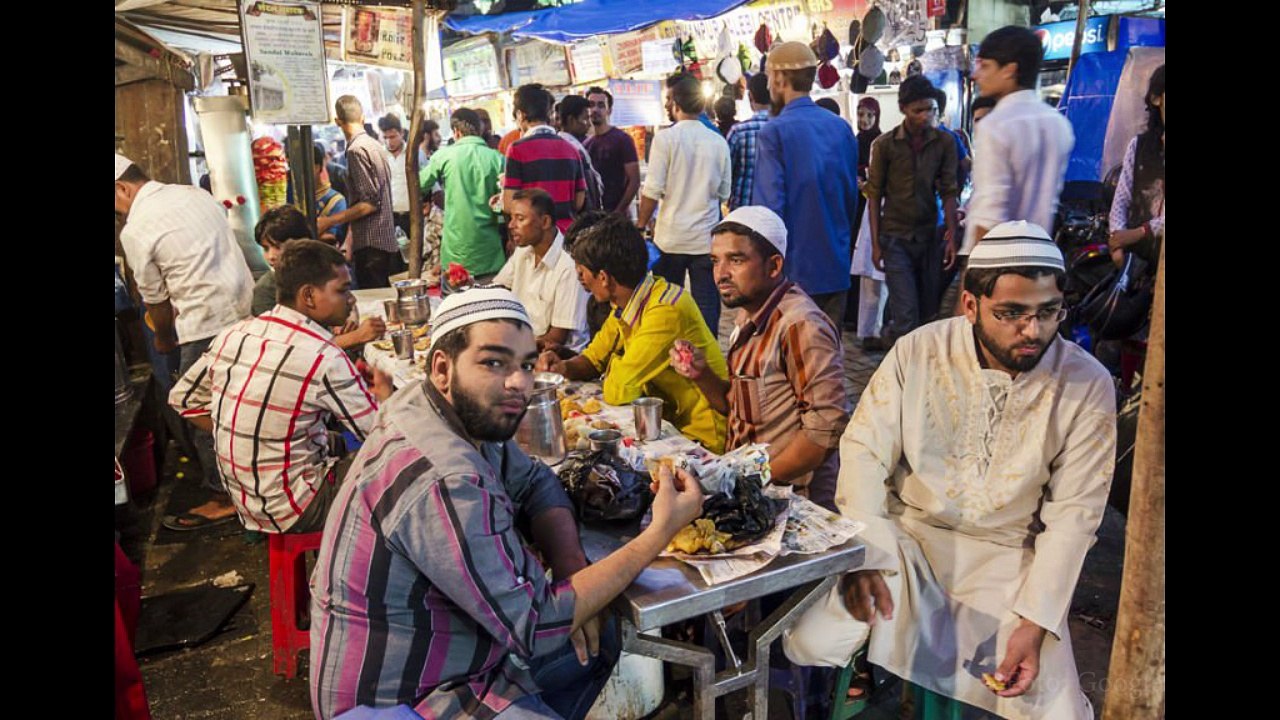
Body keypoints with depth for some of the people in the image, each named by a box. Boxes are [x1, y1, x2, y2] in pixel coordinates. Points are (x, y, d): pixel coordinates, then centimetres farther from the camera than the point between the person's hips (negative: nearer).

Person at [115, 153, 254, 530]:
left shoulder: (136, 230, -10)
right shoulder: (195, 193, 10)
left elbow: (156, 300, -2)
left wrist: (163, 339, 17)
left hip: (207, 325, -8)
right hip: (244, 304, 8)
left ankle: (223, 497, 14)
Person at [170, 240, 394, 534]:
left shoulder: (234, 333, -4)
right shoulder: (325, 358, -25)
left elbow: (183, 399, 8)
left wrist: (241, 441, 11)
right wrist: (384, 391, 4)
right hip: (291, 511, -7)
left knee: (342, 443, 25)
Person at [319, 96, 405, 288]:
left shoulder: (356, 150, -12)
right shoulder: (376, 146, 14)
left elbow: (370, 203, -18)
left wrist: (329, 221, -15)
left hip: (371, 246, -9)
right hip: (388, 242, 9)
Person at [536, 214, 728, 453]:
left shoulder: (665, 311, -25)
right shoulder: (626, 303, 3)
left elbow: (617, 392, -26)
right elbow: (594, 358, 15)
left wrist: (615, 368, -5)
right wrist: (564, 367, -5)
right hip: (670, 423, 8)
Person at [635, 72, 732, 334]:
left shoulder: (665, 138, -7)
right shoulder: (719, 142, 3)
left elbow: (653, 190, -10)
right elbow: (724, 193, 9)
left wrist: (641, 224, 2)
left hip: (671, 237, -2)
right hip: (707, 238, 2)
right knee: (706, 305, 5)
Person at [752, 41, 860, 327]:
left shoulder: (774, 132, -12)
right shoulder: (842, 128, 6)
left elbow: (769, 207, -16)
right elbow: (851, 197, 14)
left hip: (793, 271, -5)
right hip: (835, 268, 6)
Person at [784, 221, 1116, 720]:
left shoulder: (1088, 385, -9)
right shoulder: (917, 352, -10)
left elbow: (1073, 511, -7)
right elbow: (863, 449, -8)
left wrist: (1036, 623, -15)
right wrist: (862, 555, -21)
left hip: (1006, 560, 1)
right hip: (904, 536, 0)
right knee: (811, 644, -20)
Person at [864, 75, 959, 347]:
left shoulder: (945, 142, 3)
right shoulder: (884, 144, -3)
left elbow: (948, 192, 4)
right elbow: (874, 196, -1)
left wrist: (951, 237, -3)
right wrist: (875, 244, -4)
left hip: (930, 237, 3)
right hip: (895, 238, -3)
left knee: (929, 314, 6)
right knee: (906, 318, -10)